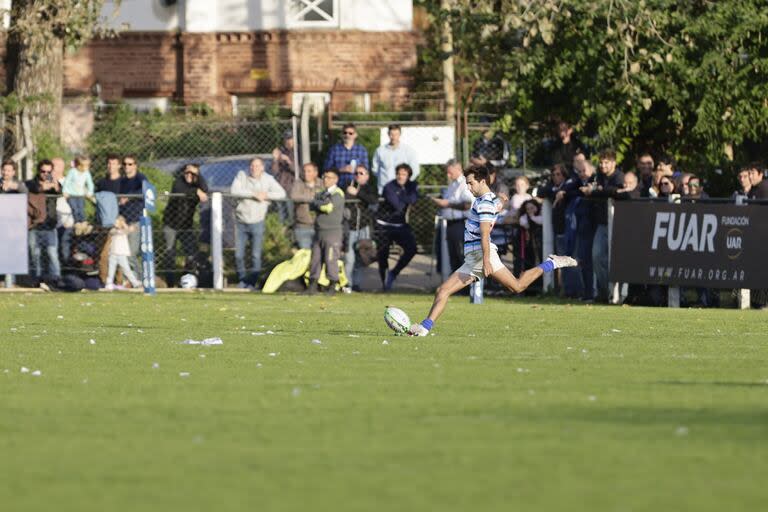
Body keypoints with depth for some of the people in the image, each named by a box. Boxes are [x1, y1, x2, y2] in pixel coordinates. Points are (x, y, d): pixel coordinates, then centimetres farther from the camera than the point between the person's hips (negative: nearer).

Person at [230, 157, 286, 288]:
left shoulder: (267, 179, 1)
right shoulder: (242, 176, -2)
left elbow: (282, 193, -2)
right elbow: (234, 190, -17)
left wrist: (266, 195, -15)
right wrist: (254, 194, -21)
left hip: (257, 222, -1)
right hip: (241, 222, 1)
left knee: (256, 255, -4)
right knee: (238, 255, 2)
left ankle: (252, 282, 6)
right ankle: (242, 280, 20)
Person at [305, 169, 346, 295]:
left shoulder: (338, 194, -3)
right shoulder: (321, 194, 20)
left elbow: (329, 206, -15)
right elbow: (313, 206, 7)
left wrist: (318, 204, 0)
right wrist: (323, 205, -9)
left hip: (333, 231, -7)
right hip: (319, 231, 7)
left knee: (331, 259, -7)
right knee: (315, 258, 4)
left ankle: (332, 286, -1)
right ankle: (313, 285, 8)